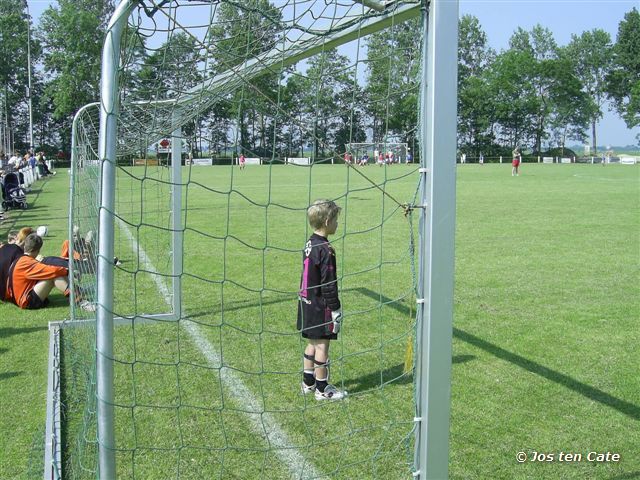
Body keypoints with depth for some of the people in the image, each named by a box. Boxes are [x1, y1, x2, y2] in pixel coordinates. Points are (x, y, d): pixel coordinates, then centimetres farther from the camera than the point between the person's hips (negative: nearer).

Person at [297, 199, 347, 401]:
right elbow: (328, 284, -20)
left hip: (307, 303, 9)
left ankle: (308, 383, 29)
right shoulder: (325, 250, -20)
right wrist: (336, 309, -14)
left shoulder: (310, 244, 7)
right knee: (322, 345, 1)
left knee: (312, 343, 18)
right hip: (321, 306, -9)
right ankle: (322, 389, 11)